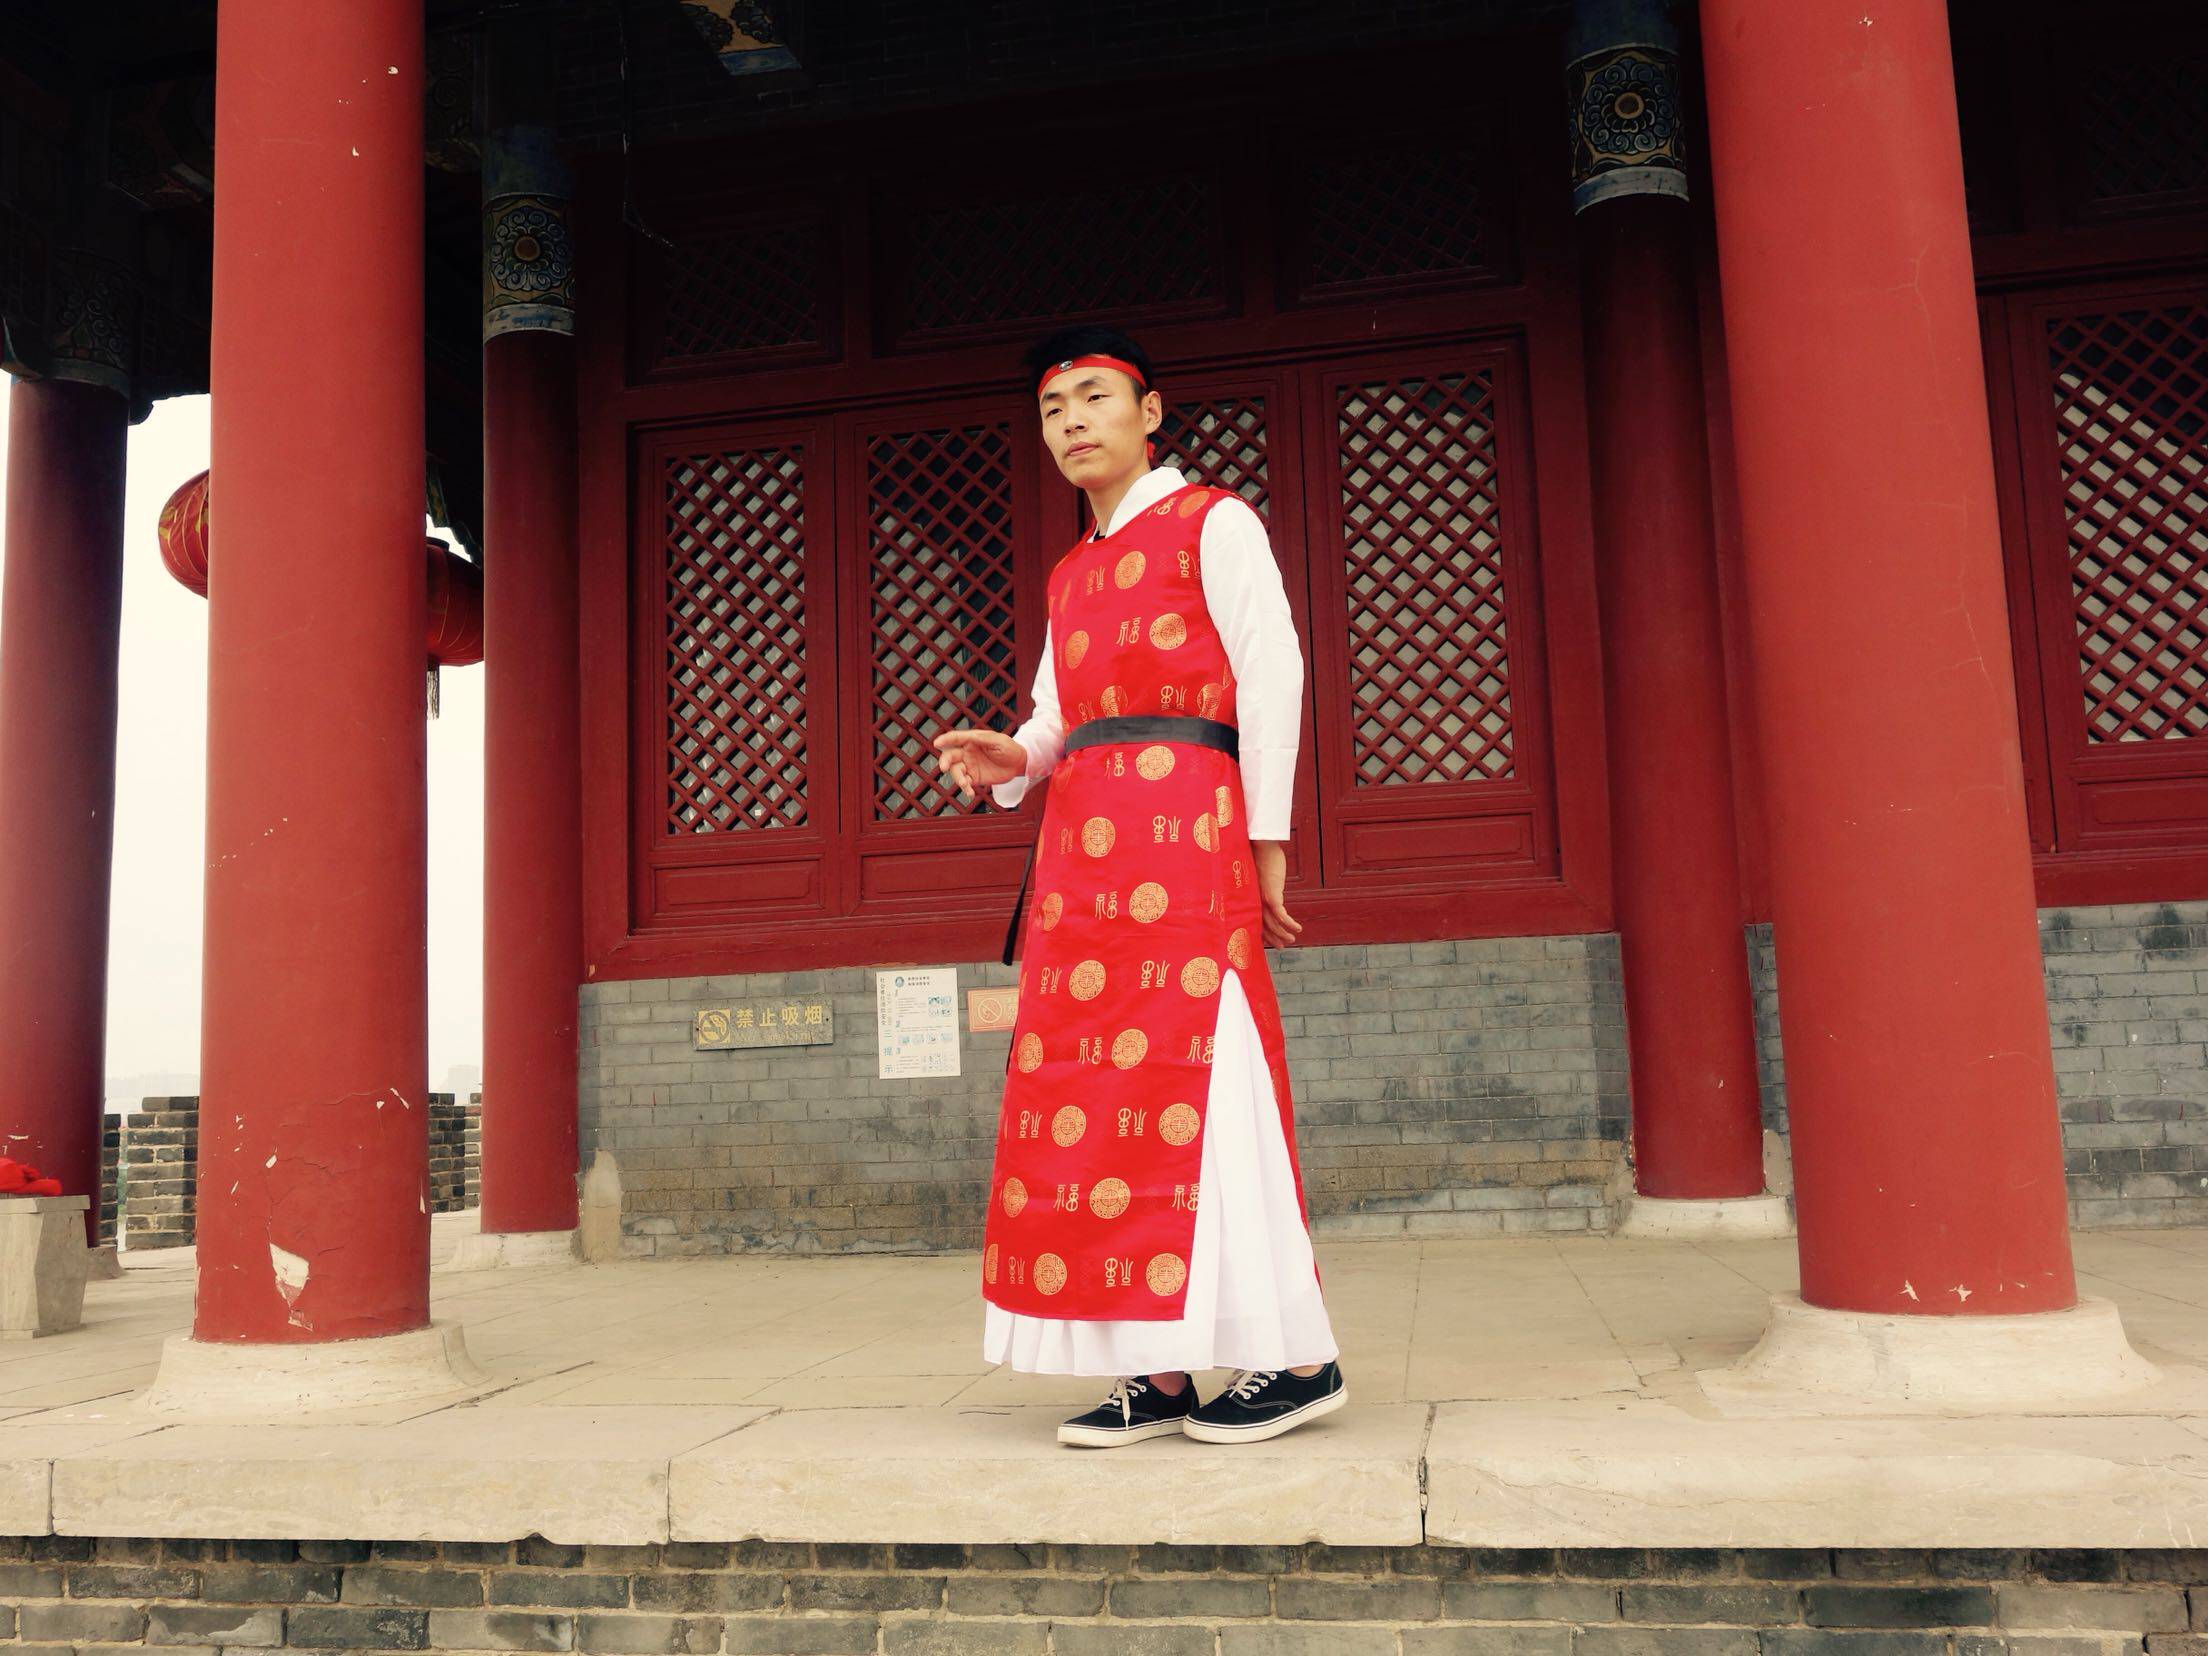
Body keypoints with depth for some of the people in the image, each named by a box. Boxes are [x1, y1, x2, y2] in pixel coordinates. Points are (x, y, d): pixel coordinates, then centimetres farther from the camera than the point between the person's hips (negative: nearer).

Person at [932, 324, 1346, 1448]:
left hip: (1182, 818, -7)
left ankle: (1295, 1355, -3)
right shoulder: (1070, 575, 26)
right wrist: (1011, 761, -2)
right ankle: (1159, 1371, 4)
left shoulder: (1212, 524, 7)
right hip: (1081, 837, 7)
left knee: (1192, 1073, -12)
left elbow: (1272, 671, -2)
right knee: (1092, 1087, 0)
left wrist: (1266, 836, -9)